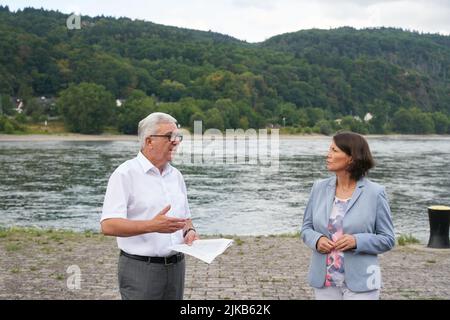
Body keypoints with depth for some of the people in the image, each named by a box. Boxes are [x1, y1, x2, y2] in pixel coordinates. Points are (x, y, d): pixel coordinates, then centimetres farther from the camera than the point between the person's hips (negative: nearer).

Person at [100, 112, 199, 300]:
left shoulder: (176, 175, 12)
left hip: (176, 267, 6)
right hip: (140, 269, -6)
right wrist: (152, 226, -29)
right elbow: (108, 226, -18)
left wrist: (190, 231, -2)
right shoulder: (125, 174, -9)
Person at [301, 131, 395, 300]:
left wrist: (356, 241, -20)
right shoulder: (319, 188, 3)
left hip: (360, 283, -3)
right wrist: (317, 240, -12)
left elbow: (387, 239, -4)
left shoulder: (375, 193, -7)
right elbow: (306, 228, 10)